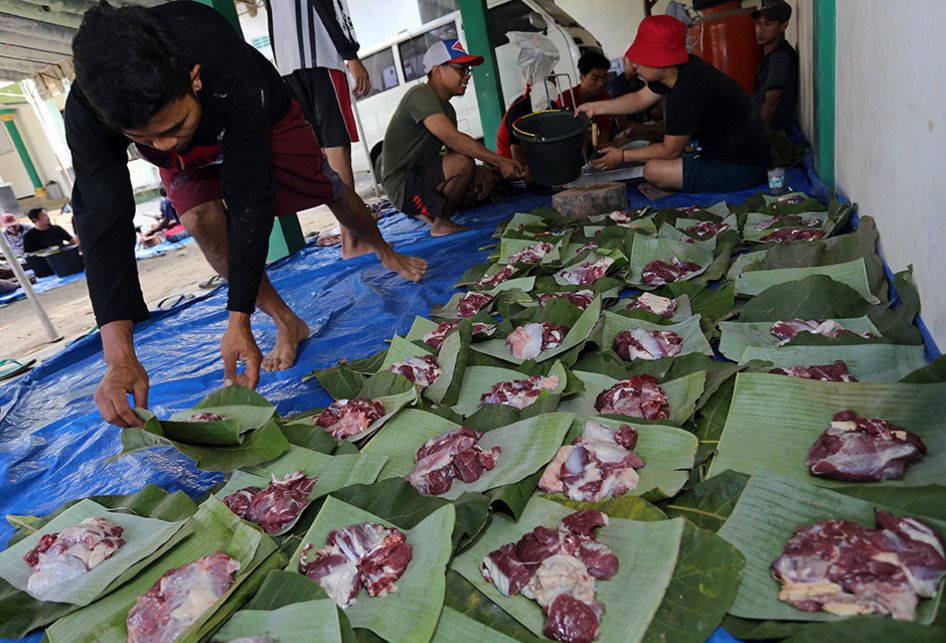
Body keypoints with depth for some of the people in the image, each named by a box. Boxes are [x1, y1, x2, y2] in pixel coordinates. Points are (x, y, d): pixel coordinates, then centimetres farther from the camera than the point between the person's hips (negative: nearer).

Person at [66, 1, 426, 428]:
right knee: (202, 222, -22)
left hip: (262, 117, -1)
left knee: (332, 190, 5)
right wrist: (119, 357, -49)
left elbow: (250, 201, -43)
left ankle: (386, 253, 38)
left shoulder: (231, 75, -46)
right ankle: (287, 324, -5)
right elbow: (104, 223, -41)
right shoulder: (86, 113, -39)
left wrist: (238, 321, -45)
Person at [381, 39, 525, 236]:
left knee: (486, 178, 10)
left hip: (422, 177, 10)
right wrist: (500, 161, -29)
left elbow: (454, 148, 13)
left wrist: (477, 174, -8)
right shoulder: (421, 94, -17)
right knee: (462, 163, -30)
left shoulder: (446, 108, 15)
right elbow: (452, 138, -29)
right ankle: (439, 221, -10)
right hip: (403, 187, -10)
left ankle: (427, 211, 11)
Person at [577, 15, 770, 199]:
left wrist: (622, 156, -6)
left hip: (741, 169, -10)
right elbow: (640, 99, 15)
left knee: (653, 170, -23)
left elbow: (669, 150, -16)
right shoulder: (679, 69, 0)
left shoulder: (687, 94, -27)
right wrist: (595, 107, 12)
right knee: (670, 106, 19)